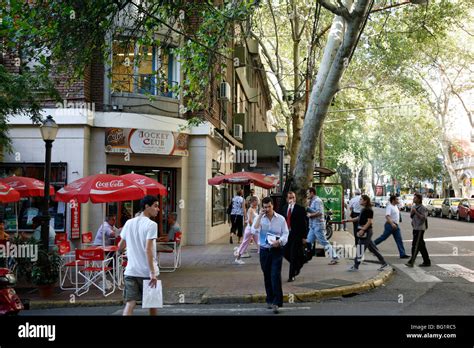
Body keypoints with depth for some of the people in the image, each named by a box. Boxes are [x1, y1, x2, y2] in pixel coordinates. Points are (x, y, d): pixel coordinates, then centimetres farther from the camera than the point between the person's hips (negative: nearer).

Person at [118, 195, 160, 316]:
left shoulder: (129, 223, 8)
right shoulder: (151, 225, -12)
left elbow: (120, 246, 18)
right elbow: (148, 250, -20)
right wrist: (153, 272, -19)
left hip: (130, 271, 4)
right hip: (146, 272, -4)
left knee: (130, 303, 0)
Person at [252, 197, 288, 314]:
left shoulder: (280, 219, 0)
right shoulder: (259, 218, 3)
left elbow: (285, 234, -1)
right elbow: (254, 230, -14)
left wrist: (279, 241, -21)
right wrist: (260, 216, -16)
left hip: (276, 250, -2)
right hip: (264, 250, 2)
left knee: (275, 276, -11)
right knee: (267, 277, 11)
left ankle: (276, 302, -8)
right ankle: (270, 300, 25)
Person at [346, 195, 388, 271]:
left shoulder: (368, 210, -14)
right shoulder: (363, 209, 15)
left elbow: (369, 221, -19)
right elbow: (358, 218, 22)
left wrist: (362, 230, -25)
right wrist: (347, 220, 19)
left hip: (366, 231, -10)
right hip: (364, 231, 10)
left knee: (360, 249, -5)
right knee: (372, 248, 14)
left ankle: (355, 267, 0)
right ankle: (384, 263, 22)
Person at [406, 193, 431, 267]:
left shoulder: (422, 208, -12)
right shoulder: (413, 207, 14)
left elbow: (423, 218, -20)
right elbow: (411, 216, 21)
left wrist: (416, 212, -21)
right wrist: (411, 213, 0)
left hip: (420, 228, -9)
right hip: (415, 228, 9)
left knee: (415, 245, -9)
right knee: (421, 246, 12)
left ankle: (411, 262, -9)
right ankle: (427, 262, 18)